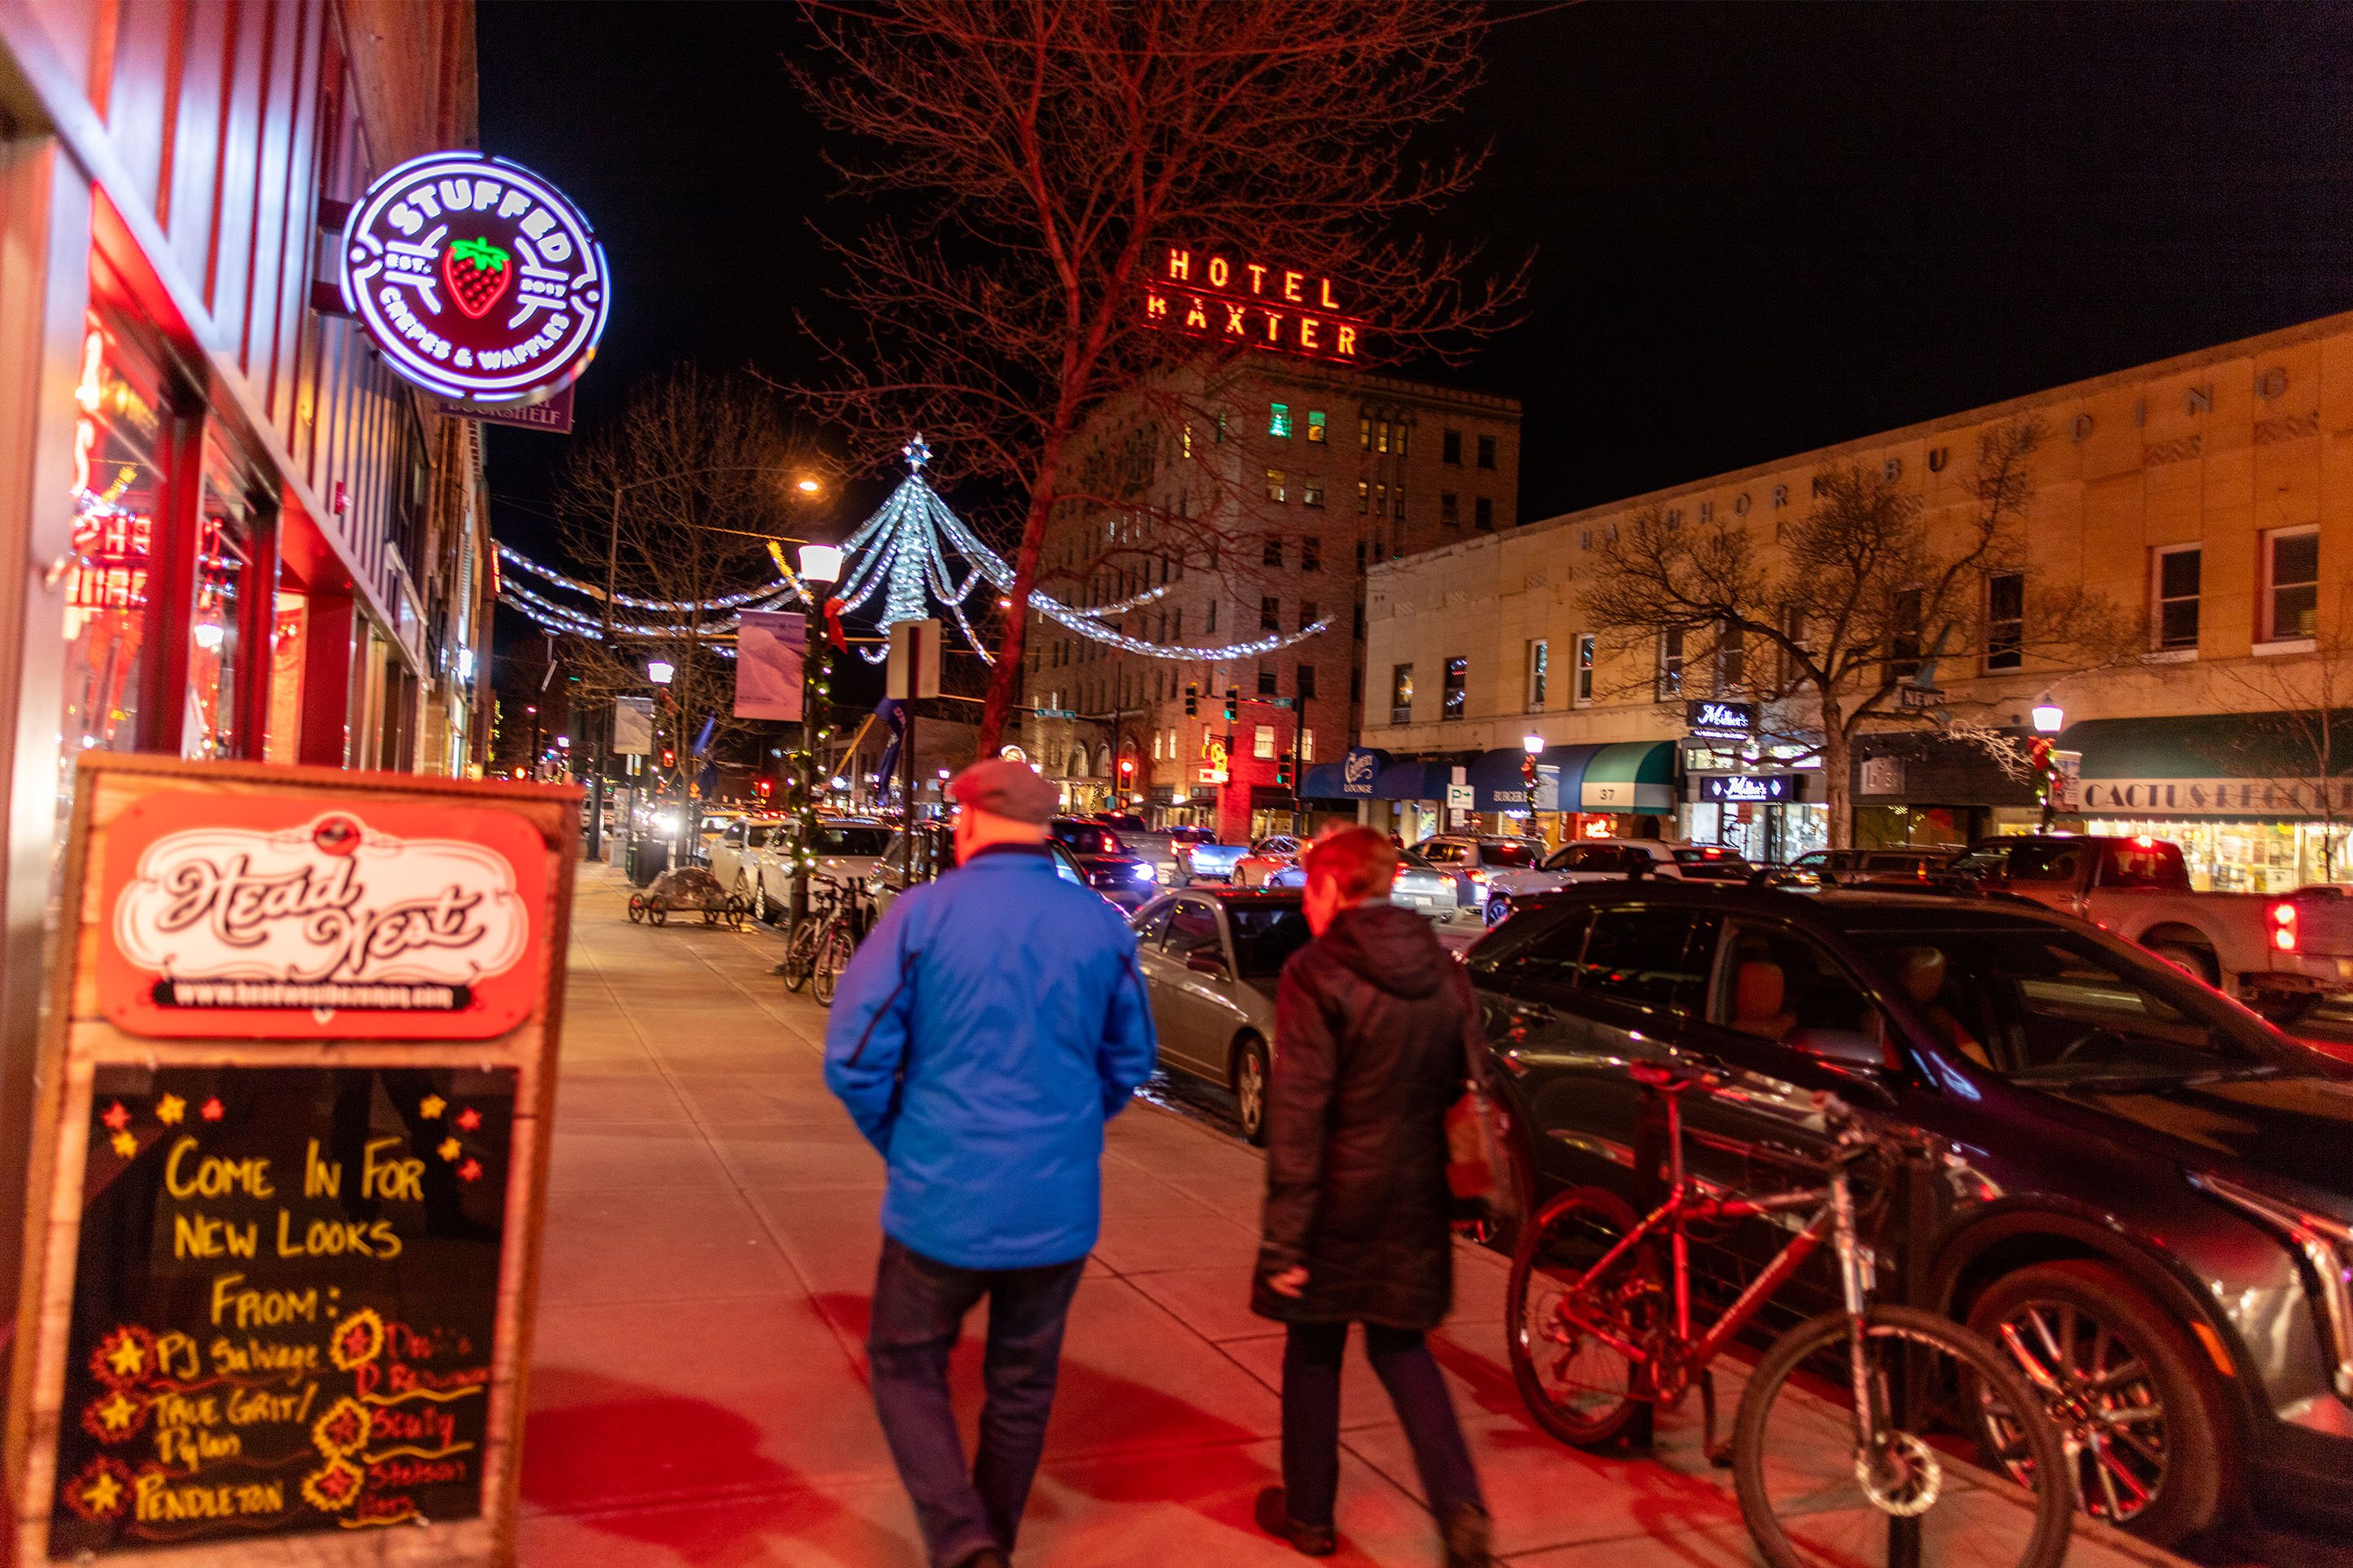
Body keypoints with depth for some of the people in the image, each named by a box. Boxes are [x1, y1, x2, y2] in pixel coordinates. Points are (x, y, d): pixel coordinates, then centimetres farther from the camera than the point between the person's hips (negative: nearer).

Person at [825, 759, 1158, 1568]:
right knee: (1022, 1382, 19)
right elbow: (1130, 1060, 8)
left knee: (906, 1365, 16)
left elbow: (854, 1052, -11)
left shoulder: (925, 912, -11)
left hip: (943, 1197, -3)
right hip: (1058, 1204, 3)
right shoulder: (1102, 926, -1)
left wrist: (900, 1141, 5)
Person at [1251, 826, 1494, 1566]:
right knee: (1402, 1349, 20)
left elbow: (1296, 1121, -18)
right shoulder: (1445, 971, 2)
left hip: (1339, 1205, -5)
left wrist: (1284, 1240, -15)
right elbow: (1470, 1088, 8)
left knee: (1313, 1356, 14)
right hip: (1417, 1204, 5)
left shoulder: (1316, 975, -16)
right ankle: (1460, 1507, 7)